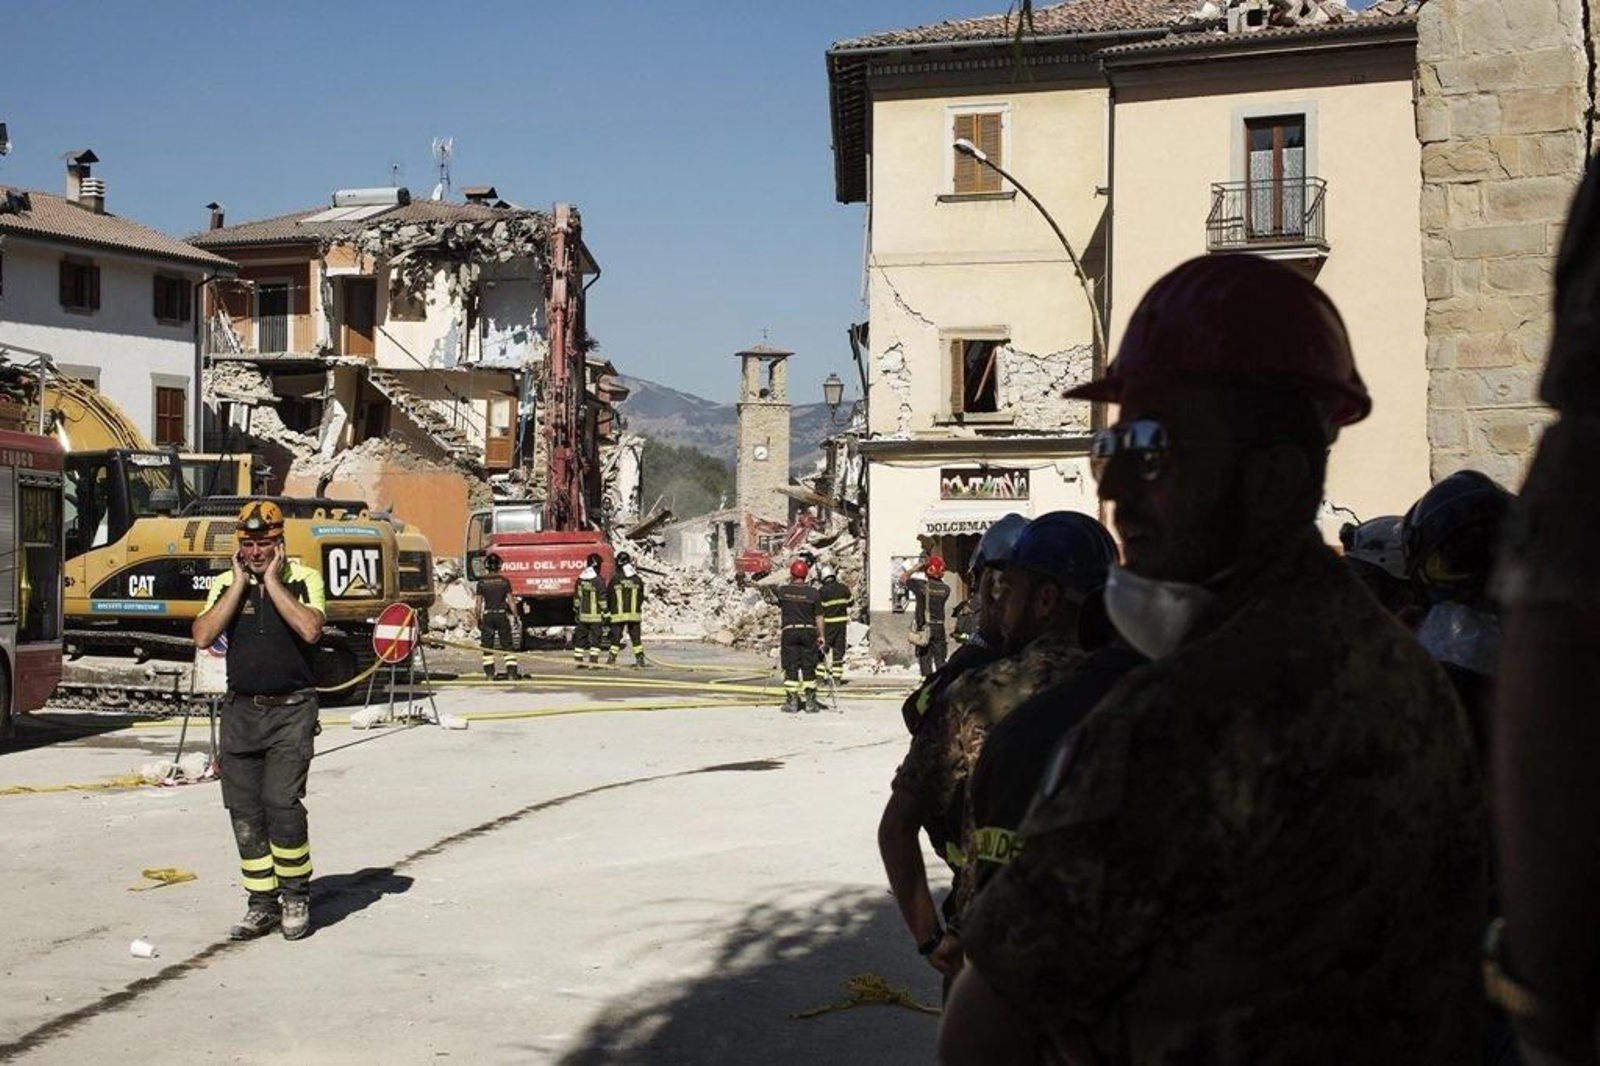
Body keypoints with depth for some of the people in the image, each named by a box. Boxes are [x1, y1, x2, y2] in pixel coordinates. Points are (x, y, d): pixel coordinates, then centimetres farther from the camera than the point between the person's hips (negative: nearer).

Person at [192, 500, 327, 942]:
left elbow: (310, 630, -20)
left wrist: (273, 582, -13)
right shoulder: (225, 584, 8)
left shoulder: (303, 580, -1)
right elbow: (203, 637, -8)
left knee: (281, 802, -14)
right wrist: (240, 584, -8)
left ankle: (296, 895, 4)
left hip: (291, 710, -4)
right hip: (241, 710, 4)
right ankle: (262, 903, 15)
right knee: (244, 811, 4)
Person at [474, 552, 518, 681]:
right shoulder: (504, 581, -2)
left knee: (487, 646, 8)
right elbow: (510, 600, -2)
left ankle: (490, 674, 6)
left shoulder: (482, 582, -2)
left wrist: (478, 619, 7)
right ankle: (511, 672, -2)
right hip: (502, 614, 0)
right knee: (507, 645, 5)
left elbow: (478, 602, -1)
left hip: (487, 616, 0)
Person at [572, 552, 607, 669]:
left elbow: (576, 597, 13)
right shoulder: (599, 580, -13)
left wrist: (576, 611, 22)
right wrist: (605, 612, -6)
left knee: (580, 637, 11)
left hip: (582, 615, 5)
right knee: (595, 638, 0)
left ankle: (578, 660, 12)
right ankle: (593, 661, -5)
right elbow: (602, 599, -12)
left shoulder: (580, 580, 5)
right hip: (595, 615, -5)